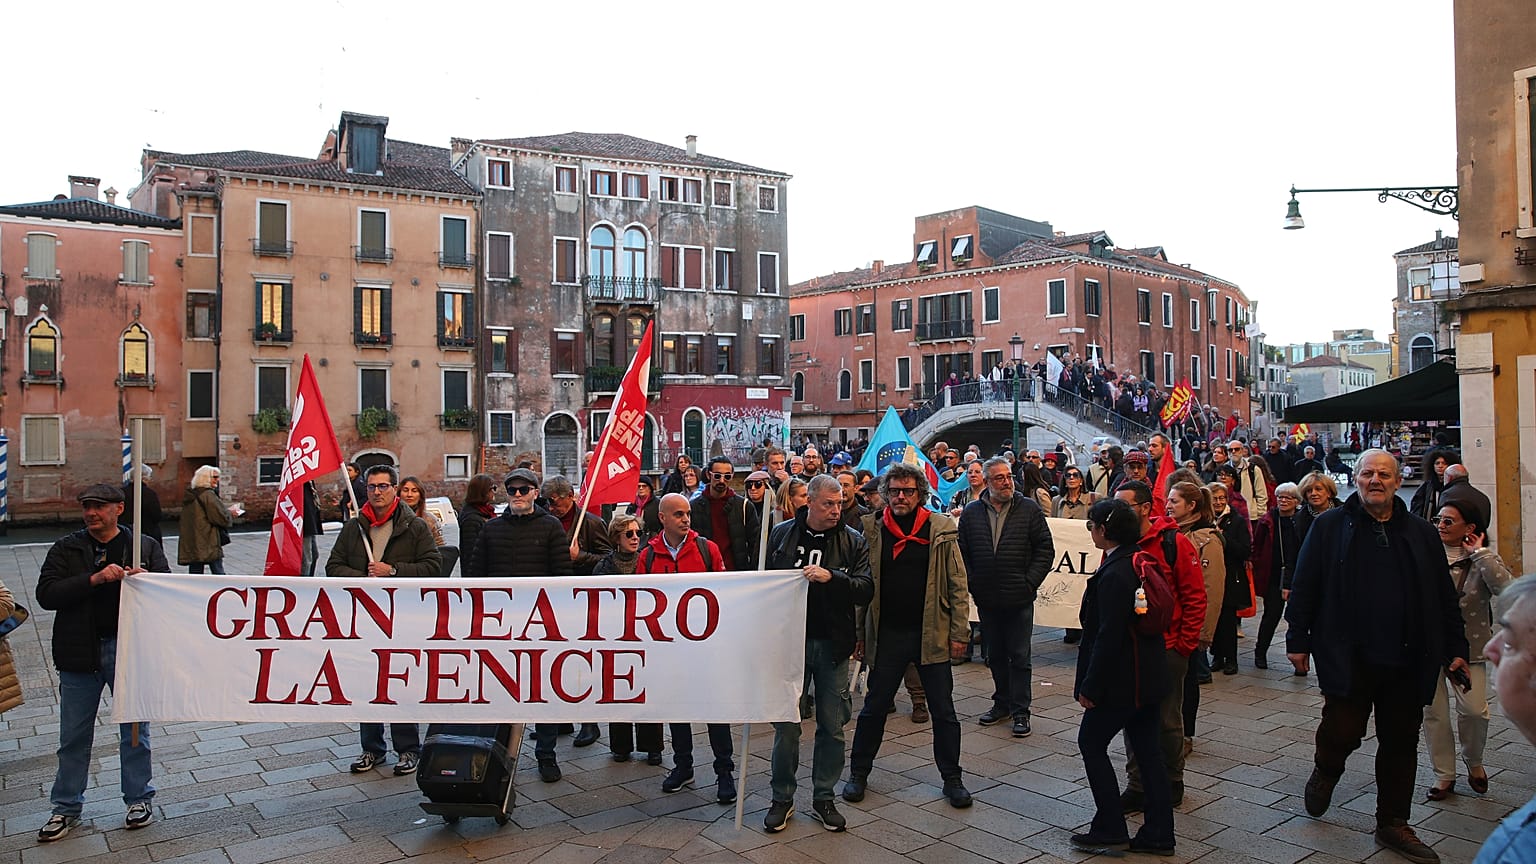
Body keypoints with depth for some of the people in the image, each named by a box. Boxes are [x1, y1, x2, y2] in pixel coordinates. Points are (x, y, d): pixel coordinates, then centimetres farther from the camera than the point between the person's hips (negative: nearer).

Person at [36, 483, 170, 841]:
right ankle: (66, 808, 26)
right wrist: (94, 579, -21)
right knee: (74, 735, 11)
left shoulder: (146, 546, 3)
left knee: (134, 729, 10)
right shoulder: (66, 549, 3)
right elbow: (46, 594, -8)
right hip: (80, 651, 1)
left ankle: (139, 799, 24)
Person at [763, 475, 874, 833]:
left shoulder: (853, 541, 0)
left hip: (833, 644, 0)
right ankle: (782, 798, 22)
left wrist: (831, 577, -25)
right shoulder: (781, 535, 2)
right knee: (786, 724, 6)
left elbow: (866, 590, -9)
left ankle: (823, 798, 25)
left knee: (832, 726, 8)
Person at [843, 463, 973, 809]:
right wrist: (858, 633, 0)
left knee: (943, 710, 9)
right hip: (886, 635, 1)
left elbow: (957, 585, 0)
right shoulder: (871, 531, 0)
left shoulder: (941, 530, -1)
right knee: (874, 707, 11)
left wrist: (959, 632, -4)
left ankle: (952, 778, 23)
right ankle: (858, 773, 26)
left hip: (932, 634, 0)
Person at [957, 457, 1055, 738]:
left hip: (1019, 599, -3)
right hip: (987, 599, 3)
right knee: (995, 656, 14)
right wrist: (971, 583, -1)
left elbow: (1045, 549, -2)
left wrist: (1030, 583, -8)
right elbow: (962, 552, 7)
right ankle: (1002, 703, 28)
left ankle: (1020, 711, 11)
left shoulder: (1029, 509, -1)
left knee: (1019, 657, 2)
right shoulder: (971, 512, 5)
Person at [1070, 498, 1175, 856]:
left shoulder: (1113, 574, -22)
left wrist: (1090, 686, -17)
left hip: (1121, 679, -9)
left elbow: (1108, 636, -24)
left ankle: (1111, 830, 12)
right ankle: (1158, 834, 21)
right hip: (1148, 676, 9)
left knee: (1091, 743, 6)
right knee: (1146, 750, 14)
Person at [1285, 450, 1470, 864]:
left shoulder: (1421, 534, 10)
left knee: (1401, 744, 10)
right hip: (1349, 656, -3)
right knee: (1343, 731, -5)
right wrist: (1298, 639, -4)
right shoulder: (1330, 526, 0)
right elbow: (1304, 586, -1)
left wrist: (1455, 647, 10)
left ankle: (1393, 825, 25)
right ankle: (1326, 771, 29)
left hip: (1407, 660, 4)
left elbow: (1444, 596, 14)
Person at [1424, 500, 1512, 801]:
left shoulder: (1483, 560, -6)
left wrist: (1479, 553, -20)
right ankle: (1444, 775, 21)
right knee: (1433, 711, 4)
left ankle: (1474, 761, 21)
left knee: (1474, 709, -10)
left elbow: (1507, 589, -25)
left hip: (1469, 647, -1)